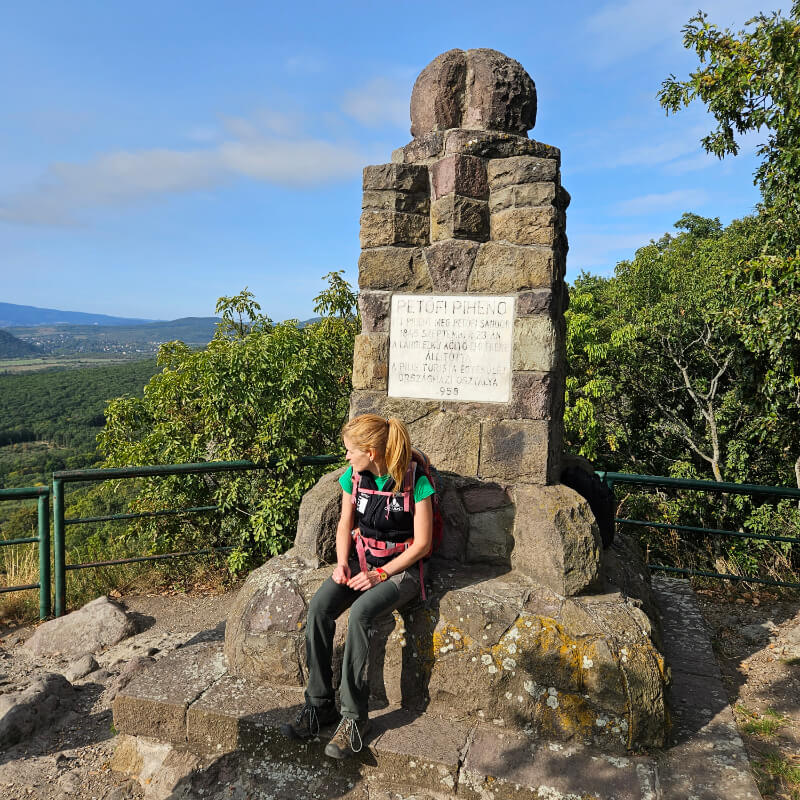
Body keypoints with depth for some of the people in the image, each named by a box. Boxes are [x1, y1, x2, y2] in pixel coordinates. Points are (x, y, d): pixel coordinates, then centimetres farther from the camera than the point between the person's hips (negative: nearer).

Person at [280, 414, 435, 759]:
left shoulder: (414, 481, -16)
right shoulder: (354, 477, 0)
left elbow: (422, 543, -12)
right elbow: (345, 526, 12)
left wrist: (381, 574, -18)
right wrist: (342, 562, -6)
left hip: (401, 567, -5)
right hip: (361, 559, 5)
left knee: (360, 612, -31)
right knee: (319, 606, -20)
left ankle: (354, 715, -16)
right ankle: (319, 704, -7)